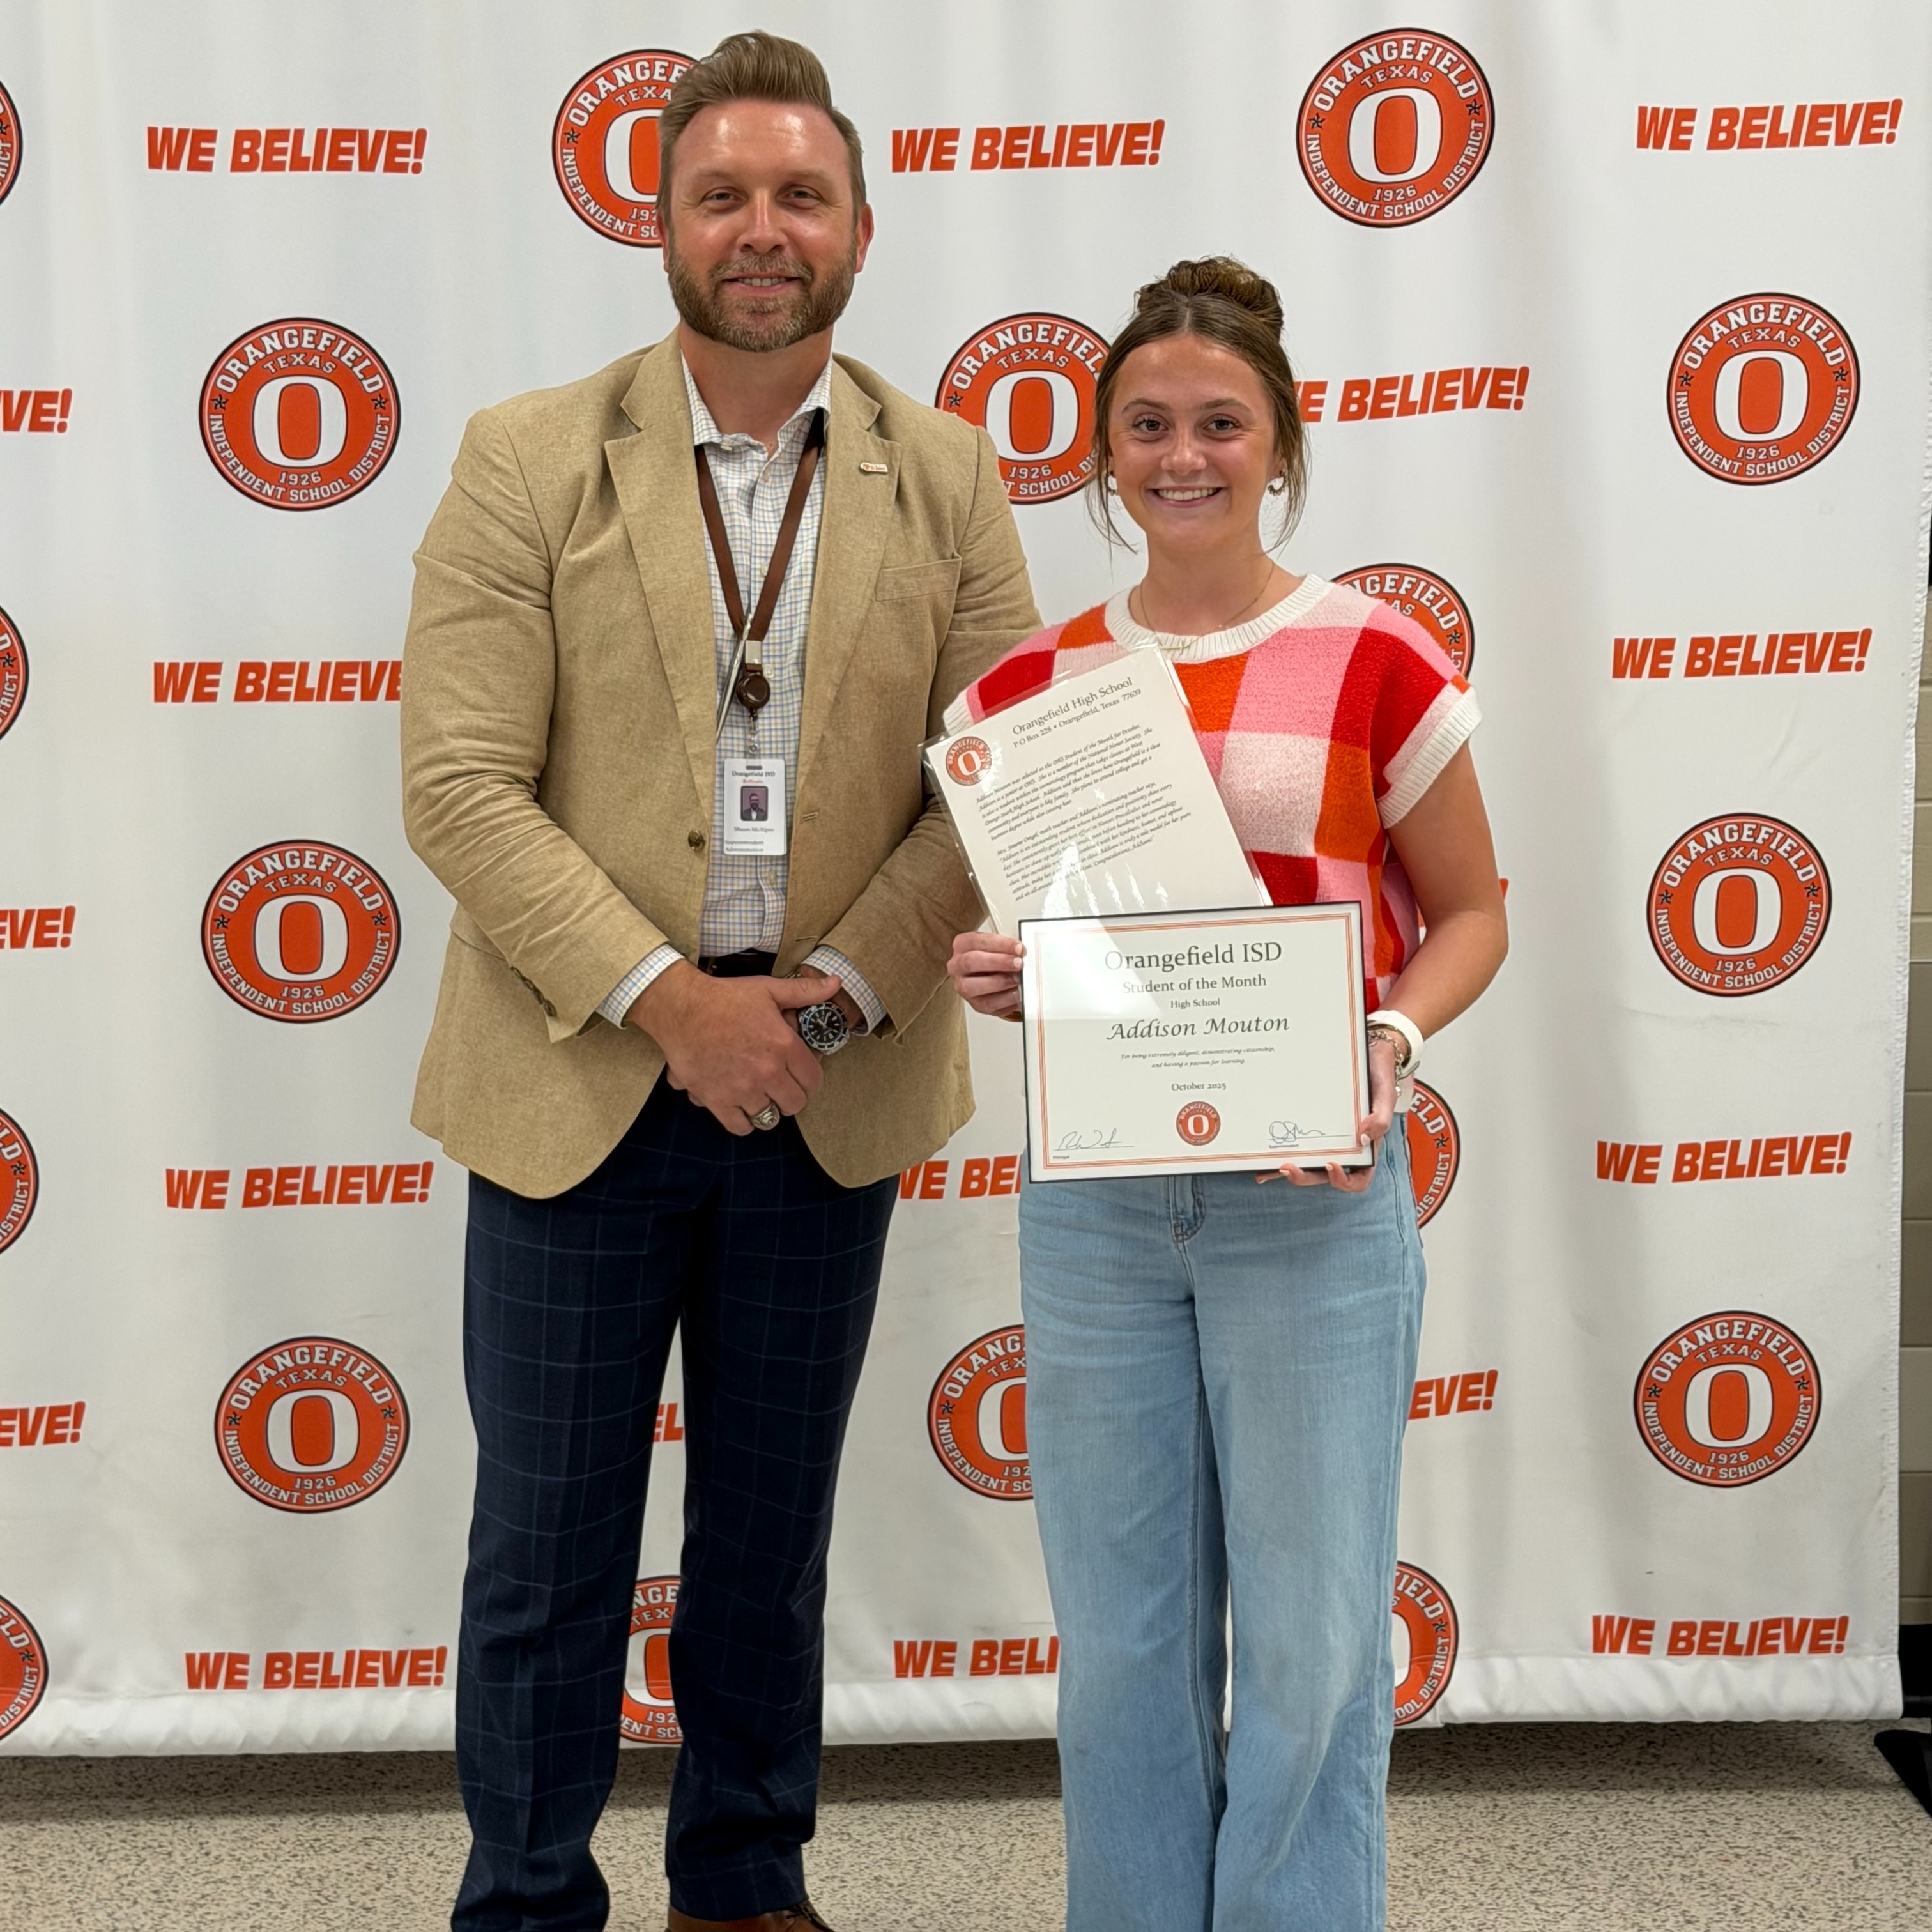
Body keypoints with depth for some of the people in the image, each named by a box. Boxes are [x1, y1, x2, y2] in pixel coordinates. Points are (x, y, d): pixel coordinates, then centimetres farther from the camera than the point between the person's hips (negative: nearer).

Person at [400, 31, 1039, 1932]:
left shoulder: (945, 478, 2)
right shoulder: (528, 461, -3)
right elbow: (460, 782, -10)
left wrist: (837, 989, -13)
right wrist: (665, 996, -18)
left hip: (825, 1090, 2)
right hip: (579, 1081, -2)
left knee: (769, 1538, 16)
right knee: (549, 1556, 8)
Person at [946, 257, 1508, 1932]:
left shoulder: (1374, 662, -4)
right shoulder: (1032, 683, 5)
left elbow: (1468, 916, 3)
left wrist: (1392, 1046, -15)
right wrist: (987, 978, -6)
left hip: (1316, 1196, -3)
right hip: (1093, 1197, 3)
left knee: (1313, 1635, 3)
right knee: (1123, 1633, 12)